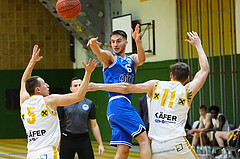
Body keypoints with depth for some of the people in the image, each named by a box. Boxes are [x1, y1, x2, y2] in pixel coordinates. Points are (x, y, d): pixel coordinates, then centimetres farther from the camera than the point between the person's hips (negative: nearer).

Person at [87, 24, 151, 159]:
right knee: (144, 139, -15)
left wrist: (138, 41, -23)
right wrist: (93, 44, -42)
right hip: (118, 103, -7)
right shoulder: (110, 57, 6)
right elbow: (99, 52, -17)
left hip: (125, 105, 7)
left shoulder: (132, 59, 21)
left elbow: (141, 60, -3)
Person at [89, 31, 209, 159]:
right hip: (178, 146, -2)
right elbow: (205, 69, 22)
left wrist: (98, 86, 12)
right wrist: (198, 45, 34)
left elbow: (127, 88, 7)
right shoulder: (187, 91, 8)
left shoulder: (155, 85, 10)